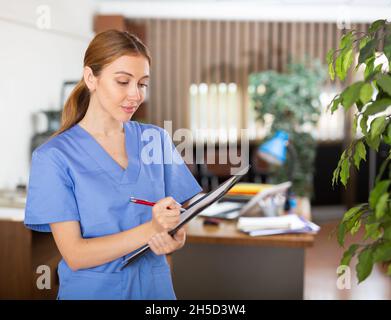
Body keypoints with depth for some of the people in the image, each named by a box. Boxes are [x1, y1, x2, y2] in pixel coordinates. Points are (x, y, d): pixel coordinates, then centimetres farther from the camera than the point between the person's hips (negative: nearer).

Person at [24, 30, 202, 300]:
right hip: (93, 289, -3)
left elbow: (176, 219, 2)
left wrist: (176, 239, -21)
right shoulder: (53, 155, -12)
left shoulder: (157, 139, -1)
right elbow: (74, 255, -16)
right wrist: (150, 229, -28)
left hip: (154, 285, 3)